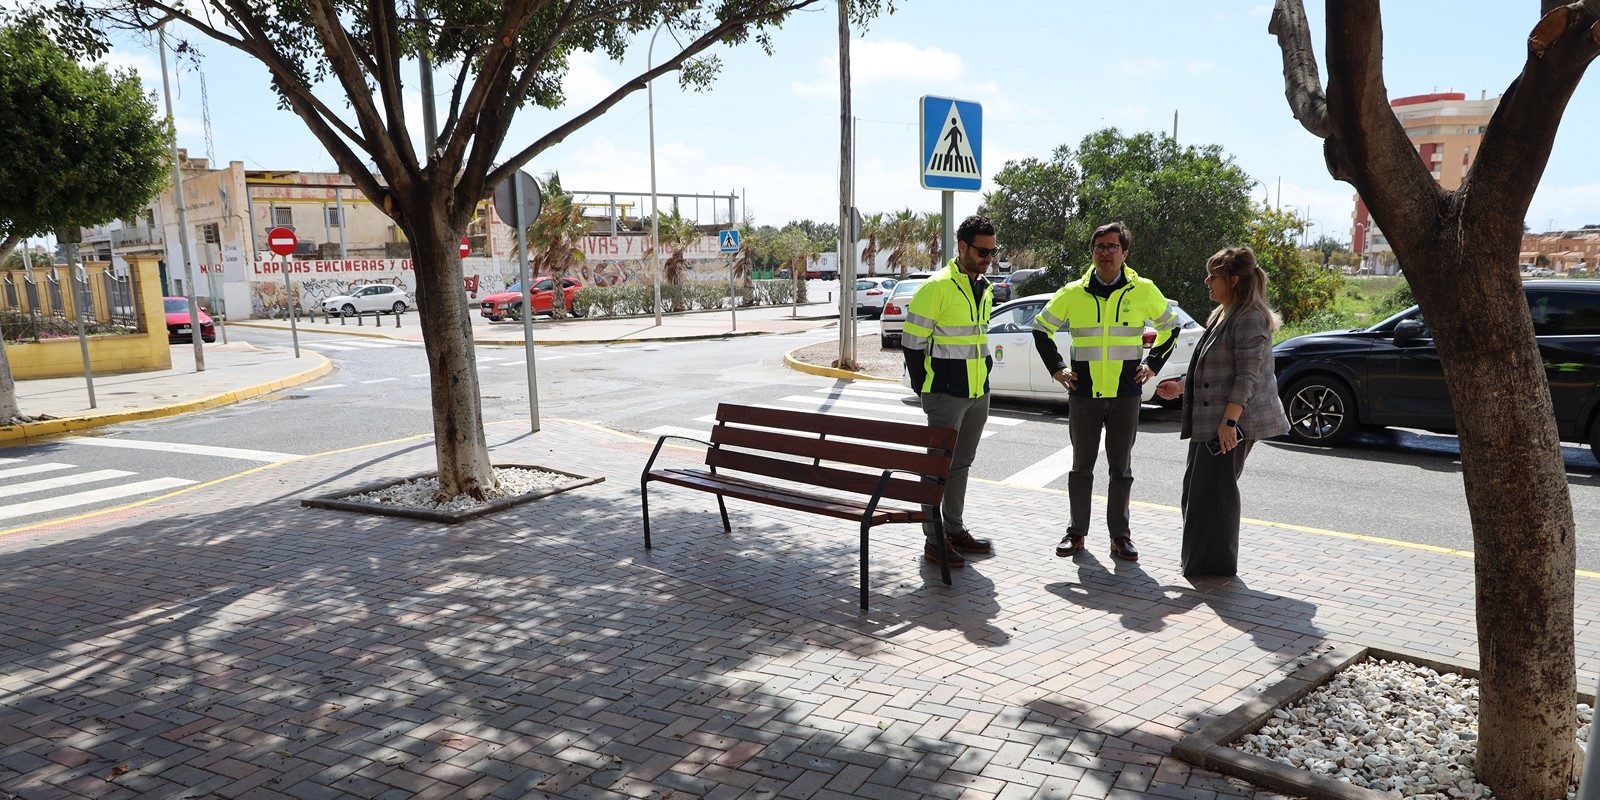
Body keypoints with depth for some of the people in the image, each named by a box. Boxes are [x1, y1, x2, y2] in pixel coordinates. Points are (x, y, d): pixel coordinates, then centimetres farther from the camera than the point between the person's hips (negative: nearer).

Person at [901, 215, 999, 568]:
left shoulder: (984, 289, 13)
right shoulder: (937, 287, -13)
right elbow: (912, 340, -11)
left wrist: (983, 374, 17)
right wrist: (925, 389, -7)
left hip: (978, 394, 8)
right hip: (946, 395, -8)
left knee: (961, 463, 16)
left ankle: (955, 529, 28)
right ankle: (934, 540, 6)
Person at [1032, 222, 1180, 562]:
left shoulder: (1144, 291, 1)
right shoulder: (1073, 293, 2)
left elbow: (1169, 327, 17)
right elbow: (1041, 328, 15)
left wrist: (1152, 364, 8)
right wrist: (1057, 368, 7)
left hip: (1126, 394, 0)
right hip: (1083, 394, 0)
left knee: (1121, 468, 7)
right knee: (1081, 466, 8)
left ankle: (1120, 535, 16)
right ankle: (1076, 533, 18)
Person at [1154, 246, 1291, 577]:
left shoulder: (1250, 318, -15)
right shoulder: (1223, 316, 17)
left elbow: (1247, 376, -22)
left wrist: (1229, 421, -26)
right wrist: (1181, 386, 22)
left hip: (1231, 422, -10)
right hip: (1209, 419, 10)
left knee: (1215, 491, -3)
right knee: (1197, 486, 15)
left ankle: (1217, 563, 10)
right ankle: (1199, 560, 27)